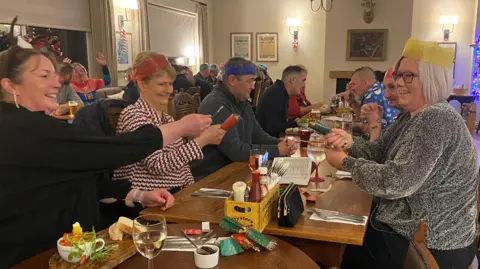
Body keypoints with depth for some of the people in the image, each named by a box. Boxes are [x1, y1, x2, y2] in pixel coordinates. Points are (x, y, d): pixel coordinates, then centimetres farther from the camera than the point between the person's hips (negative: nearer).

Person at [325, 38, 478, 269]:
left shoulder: (436, 120, -25)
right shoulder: (412, 116, 7)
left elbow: (396, 183, -29)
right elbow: (378, 152, 6)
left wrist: (346, 163, -18)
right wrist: (349, 142, -13)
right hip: (412, 226, 8)